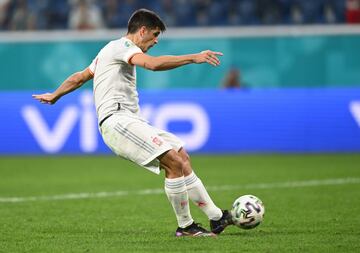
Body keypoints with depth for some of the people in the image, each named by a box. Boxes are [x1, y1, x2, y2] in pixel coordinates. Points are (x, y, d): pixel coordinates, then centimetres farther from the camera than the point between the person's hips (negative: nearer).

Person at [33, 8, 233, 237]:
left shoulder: (112, 51, 27)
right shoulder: (122, 46, -6)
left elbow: (80, 77, 36)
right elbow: (153, 64, -26)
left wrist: (54, 96, 49)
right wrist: (193, 58, -28)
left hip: (130, 122, 11)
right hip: (117, 121, -11)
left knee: (182, 158, 2)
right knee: (175, 162, -20)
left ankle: (217, 217, 2)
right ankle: (185, 226, -10)